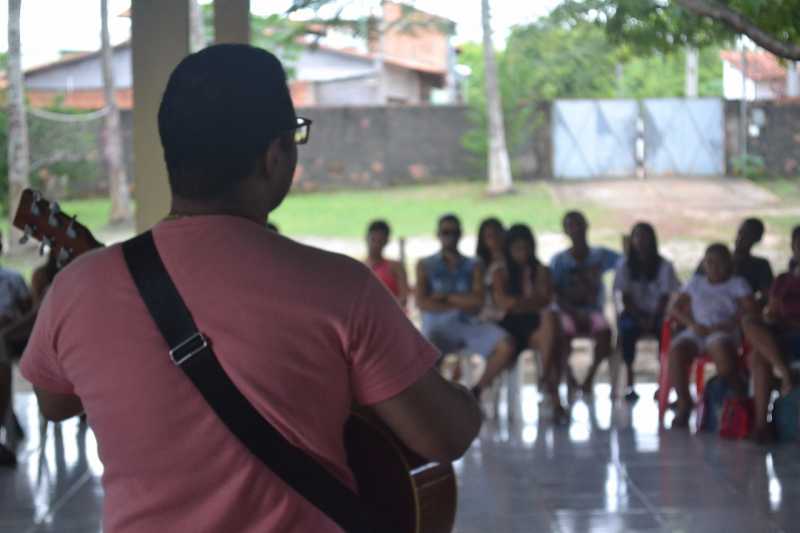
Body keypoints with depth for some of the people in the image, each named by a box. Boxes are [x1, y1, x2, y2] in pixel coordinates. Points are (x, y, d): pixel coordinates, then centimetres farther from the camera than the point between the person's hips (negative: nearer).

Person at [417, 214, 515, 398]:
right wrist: (460, 305, -4)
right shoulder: (425, 265, 12)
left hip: (469, 325, 2)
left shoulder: (473, 266, 15)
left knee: (506, 345, -25)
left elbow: (477, 302, 1)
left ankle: (476, 391, -8)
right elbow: (422, 302, -3)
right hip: (439, 327, -2)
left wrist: (445, 297, -3)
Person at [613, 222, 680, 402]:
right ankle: (629, 384, -31)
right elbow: (624, 297, -3)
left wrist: (653, 319, -20)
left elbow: (665, 297, -5)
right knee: (627, 328, -33)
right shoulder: (625, 265, 3)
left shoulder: (664, 266, 1)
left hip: (657, 313, 0)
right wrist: (639, 318, -17)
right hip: (633, 312, 0)